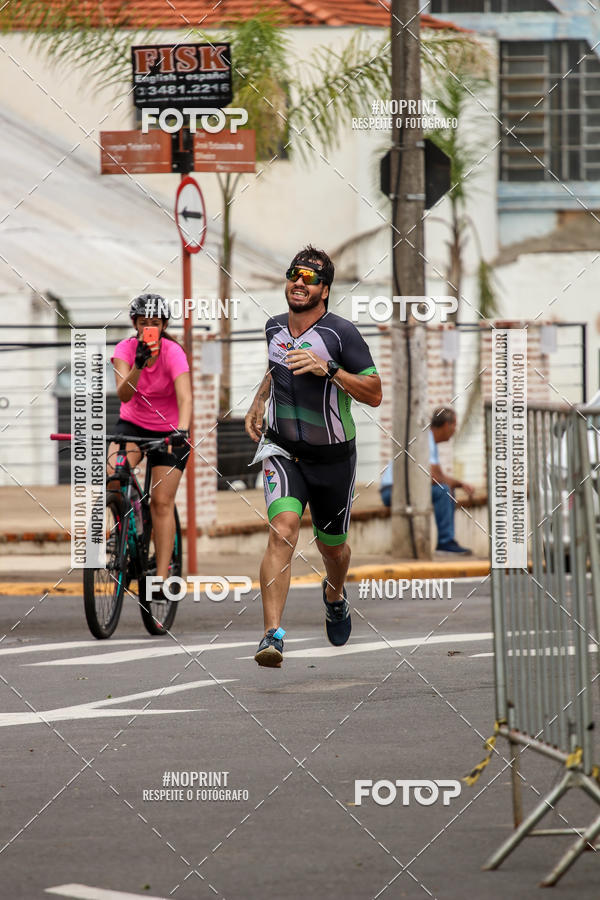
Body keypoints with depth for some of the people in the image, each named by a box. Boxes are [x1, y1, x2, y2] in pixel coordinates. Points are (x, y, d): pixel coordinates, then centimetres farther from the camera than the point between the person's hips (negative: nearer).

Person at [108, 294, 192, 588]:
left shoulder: (173, 352, -21)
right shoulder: (125, 349, -15)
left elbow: (185, 397, -33)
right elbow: (124, 394, -28)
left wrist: (182, 430, -51)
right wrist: (138, 366, -46)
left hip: (168, 430, -2)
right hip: (133, 423, 2)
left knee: (162, 502, -8)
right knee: (113, 475, -27)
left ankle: (161, 577, -6)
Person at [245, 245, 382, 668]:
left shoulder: (342, 333, -14)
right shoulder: (275, 328, 2)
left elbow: (374, 394, -16)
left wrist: (328, 369, -27)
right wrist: (259, 401, 15)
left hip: (332, 456, -1)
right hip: (282, 449, 1)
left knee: (332, 546, 17)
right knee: (282, 531, -22)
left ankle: (335, 594, 54)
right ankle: (273, 635, -29)